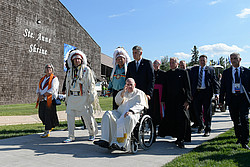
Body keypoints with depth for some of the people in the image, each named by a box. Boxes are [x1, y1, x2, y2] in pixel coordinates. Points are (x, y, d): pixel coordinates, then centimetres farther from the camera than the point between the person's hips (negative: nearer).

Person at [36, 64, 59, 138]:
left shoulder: (54, 78, -2)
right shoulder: (42, 79, 20)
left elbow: (52, 89, -14)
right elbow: (38, 89, 18)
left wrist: (43, 95, -15)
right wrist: (39, 95, -2)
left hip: (50, 100, -7)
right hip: (42, 100, 7)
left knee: (48, 115, -5)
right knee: (41, 115, 9)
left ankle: (47, 132, 5)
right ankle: (50, 126, 32)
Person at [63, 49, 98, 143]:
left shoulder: (86, 70, 0)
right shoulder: (70, 71, 16)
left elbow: (91, 84, -3)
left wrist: (91, 97, -8)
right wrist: (67, 98, 18)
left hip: (83, 97, -5)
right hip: (72, 97, 5)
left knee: (87, 116, -2)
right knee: (70, 116, 0)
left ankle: (92, 133, 19)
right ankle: (71, 136, 9)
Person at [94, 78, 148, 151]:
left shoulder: (139, 93, 15)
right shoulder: (124, 92, 29)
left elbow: (140, 105, -1)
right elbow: (117, 102, 13)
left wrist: (131, 111, -20)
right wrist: (123, 92, -2)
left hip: (133, 114, -4)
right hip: (120, 113, 5)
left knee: (128, 118, -40)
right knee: (108, 114, -22)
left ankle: (121, 144, -42)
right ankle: (105, 140, -30)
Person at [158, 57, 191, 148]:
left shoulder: (183, 72, 1)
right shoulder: (167, 73, 13)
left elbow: (188, 87, -2)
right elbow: (165, 87, 15)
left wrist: (187, 100, -10)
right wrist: (163, 100, 10)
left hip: (181, 100, -4)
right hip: (170, 101, 4)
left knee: (181, 119, -6)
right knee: (171, 119, 7)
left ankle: (181, 140, 3)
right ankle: (178, 138, 25)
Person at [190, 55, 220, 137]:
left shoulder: (211, 70, 6)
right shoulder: (193, 69, 11)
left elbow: (215, 82, 3)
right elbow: (190, 81, 9)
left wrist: (216, 93, -7)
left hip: (207, 93, -2)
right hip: (196, 92, 2)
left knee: (207, 112, 1)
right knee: (197, 111, 6)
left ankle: (207, 130, 12)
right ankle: (201, 125, 31)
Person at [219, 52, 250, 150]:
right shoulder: (226, 72, 9)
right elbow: (223, 87, 8)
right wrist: (221, 100, 5)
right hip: (232, 98, 2)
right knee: (235, 120, 11)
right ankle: (239, 138, 30)